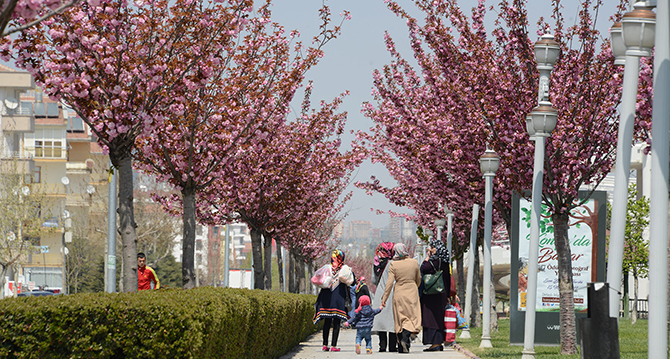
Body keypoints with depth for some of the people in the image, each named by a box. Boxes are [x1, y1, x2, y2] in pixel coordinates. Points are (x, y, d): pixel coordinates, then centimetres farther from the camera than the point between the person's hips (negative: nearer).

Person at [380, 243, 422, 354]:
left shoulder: (393, 265, -6)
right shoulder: (414, 263, 0)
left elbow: (390, 283, -9)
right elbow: (418, 280, 12)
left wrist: (384, 298, -4)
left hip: (399, 293, 0)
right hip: (412, 294, 0)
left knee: (400, 319, 9)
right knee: (412, 317, 2)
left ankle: (401, 346, 9)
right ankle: (405, 338, -23)